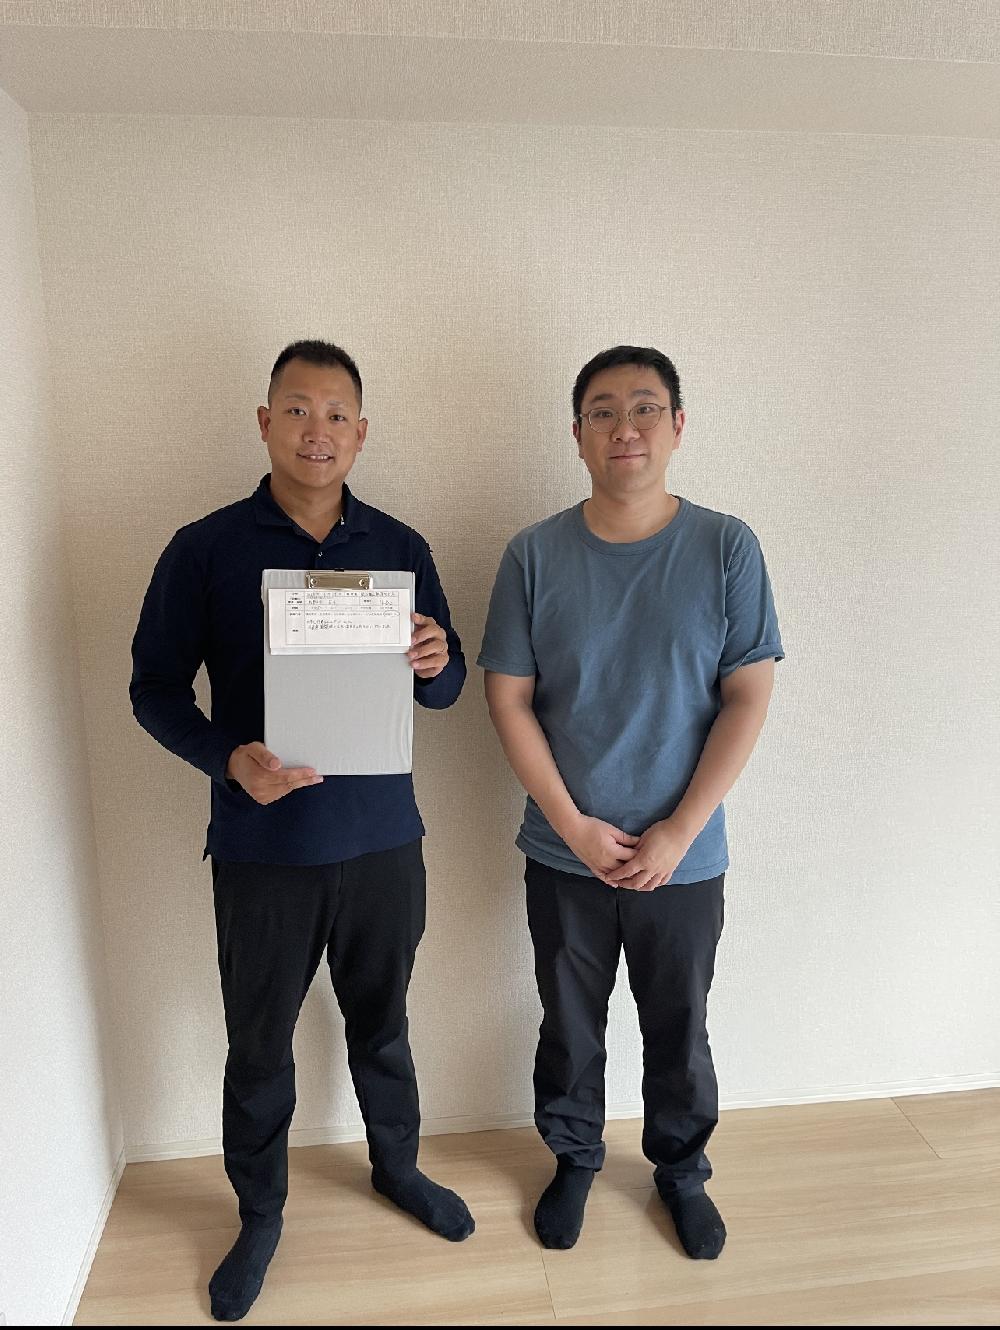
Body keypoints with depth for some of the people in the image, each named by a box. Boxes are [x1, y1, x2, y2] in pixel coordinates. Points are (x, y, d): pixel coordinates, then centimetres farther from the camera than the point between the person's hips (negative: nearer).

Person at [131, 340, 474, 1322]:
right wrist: (230, 758, -21)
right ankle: (259, 1214, 40)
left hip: (383, 838, 2)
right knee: (258, 1045, 15)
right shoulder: (204, 550, -5)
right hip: (263, 847, -1)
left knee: (382, 1023, 20)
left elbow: (447, 687, 6)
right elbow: (155, 688, -3)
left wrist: (436, 665, -18)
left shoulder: (400, 547, 2)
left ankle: (397, 1165, 46)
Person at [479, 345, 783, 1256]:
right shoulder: (534, 555, -7)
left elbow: (748, 697, -9)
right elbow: (509, 699, -6)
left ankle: (682, 1170, 47)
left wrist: (678, 833, -13)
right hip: (565, 853, 1)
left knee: (680, 1032, 19)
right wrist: (575, 827, -11)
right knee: (569, 1027, 19)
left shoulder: (726, 548, -8)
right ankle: (575, 1159, 47)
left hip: (685, 857, 0)